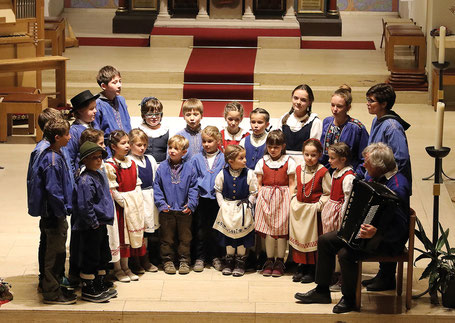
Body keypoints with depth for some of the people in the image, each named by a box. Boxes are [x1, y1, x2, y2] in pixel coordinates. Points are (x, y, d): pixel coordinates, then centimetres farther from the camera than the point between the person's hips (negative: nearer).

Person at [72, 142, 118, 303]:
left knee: (103, 257, 18)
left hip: (101, 224, 10)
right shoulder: (85, 180, -20)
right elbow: (84, 205, -25)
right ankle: (88, 291, 9)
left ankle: (101, 286, 30)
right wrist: (94, 222, -18)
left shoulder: (100, 175, 11)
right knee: (90, 258, -1)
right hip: (90, 227, -10)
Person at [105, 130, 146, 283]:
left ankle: (125, 267, 23)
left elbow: (137, 183, 12)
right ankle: (117, 270, 10)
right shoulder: (110, 166, -13)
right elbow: (112, 189, -15)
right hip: (119, 205, -6)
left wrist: (137, 200, 2)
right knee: (119, 235, 0)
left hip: (134, 205, 7)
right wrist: (123, 201, -17)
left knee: (130, 235, 12)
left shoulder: (132, 163, 9)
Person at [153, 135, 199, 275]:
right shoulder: (162, 168, -1)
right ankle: (168, 261, 18)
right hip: (167, 210, 0)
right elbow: (157, 187, 1)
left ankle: (184, 261, 19)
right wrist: (161, 203, -8)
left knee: (185, 237, 9)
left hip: (184, 210, 0)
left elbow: (193, 188, 2)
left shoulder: (189, 168, -1)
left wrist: (191, 204, -8)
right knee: (167, 238, 7)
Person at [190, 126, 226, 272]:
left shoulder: (224, 159, 1)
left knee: (215, 230, 7)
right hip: (201, 199, 1)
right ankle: (199, 258, 13)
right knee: (200, 230, 5)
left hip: (217, 199, -1)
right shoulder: (196, 159, 4)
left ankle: (216, 257, 18)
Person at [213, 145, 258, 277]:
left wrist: (247, 204, -10)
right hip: (227, 210, 1)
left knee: (242, 236, 5)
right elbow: (218, 191, 4)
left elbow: (253, 192, -1)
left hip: (243, 210, -1)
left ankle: (240, 262, 18)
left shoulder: (249, 174, -9)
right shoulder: (223, 174, -7)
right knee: (228, 235, 11)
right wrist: (222, 205, -4)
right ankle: (229, 260, 24)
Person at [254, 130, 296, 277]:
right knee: (268, 230, -1)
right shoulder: (262, 162, 10)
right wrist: (260, 198, -2)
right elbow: (259, 184, 10)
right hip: (266, 197, 1)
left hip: (282, 198, -1)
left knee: (281, 230, -2)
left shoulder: (288, 162, 4)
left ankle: (280, 262, 8)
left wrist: (289, 200, -7)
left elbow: (291, 184, 3)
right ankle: (269, 261, 9)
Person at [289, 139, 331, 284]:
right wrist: (294, 201, 7)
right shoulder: (299, 169, 8)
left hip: (313, 209, -5)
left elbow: (328, 193, -8)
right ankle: (301, 267, 17)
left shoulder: (322, 172, -10)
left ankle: (312, 270, 7)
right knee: (298, 237, 7)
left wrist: (319, 205, -16)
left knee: (313, 238, -1)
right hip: (298, 209, 5)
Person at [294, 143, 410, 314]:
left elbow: (400, 229, -30)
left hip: (387, 241, -10)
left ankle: (349, 299, -5)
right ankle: (322, 291, 16)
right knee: (325, 240, 5)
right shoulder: (379, 179, 5)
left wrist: (376, 233, -43)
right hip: (365, 229, 10)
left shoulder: (396, 188, -26)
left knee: (346, 253, -29)